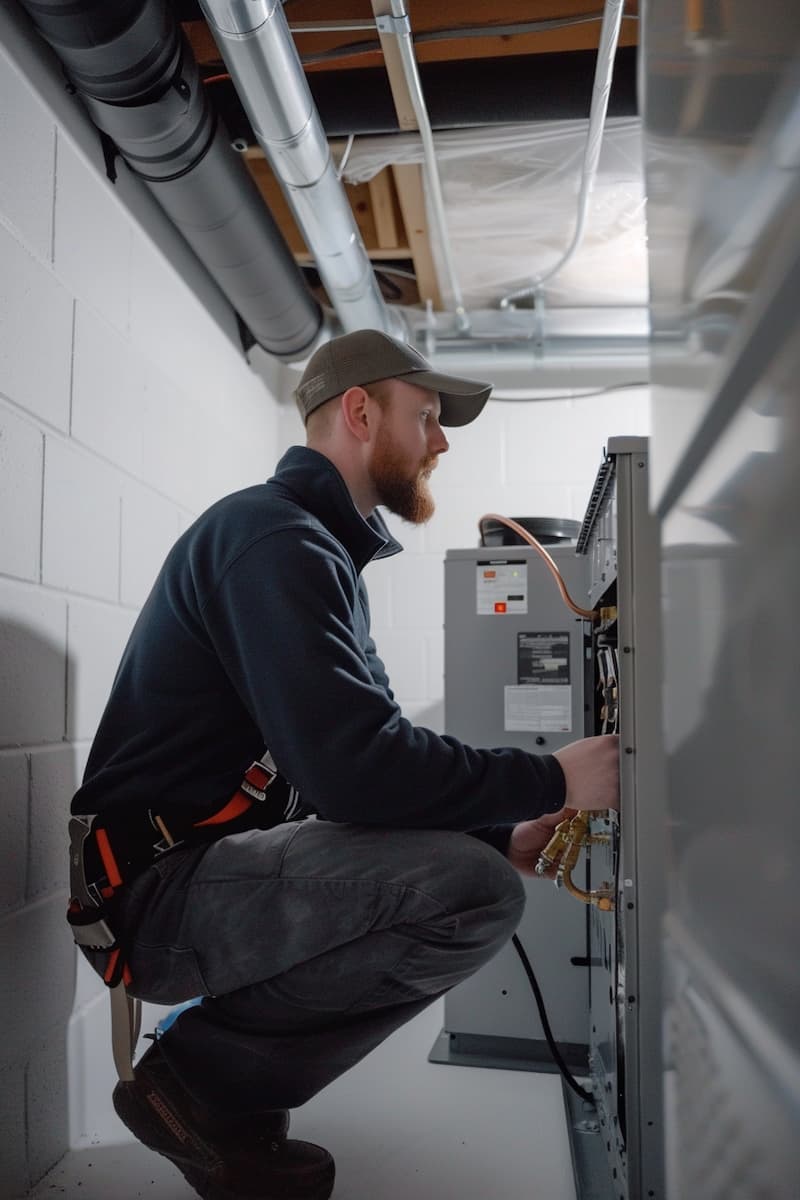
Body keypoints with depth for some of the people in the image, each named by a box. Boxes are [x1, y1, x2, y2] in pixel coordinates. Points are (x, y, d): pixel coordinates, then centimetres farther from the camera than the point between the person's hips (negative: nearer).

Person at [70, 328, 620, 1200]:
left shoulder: (319, 548, 17)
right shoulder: (274, 536, -16)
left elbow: (372, 747, 13)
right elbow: (354, 766, -28)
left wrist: (504, 832, 3)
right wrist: (552, 781, -16)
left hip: (221, 868, 10)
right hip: (160, 889, -10)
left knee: (475, 867, 15)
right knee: (476, 892, -25)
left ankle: (217, 1084, 10)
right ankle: (200, 1074, -4)